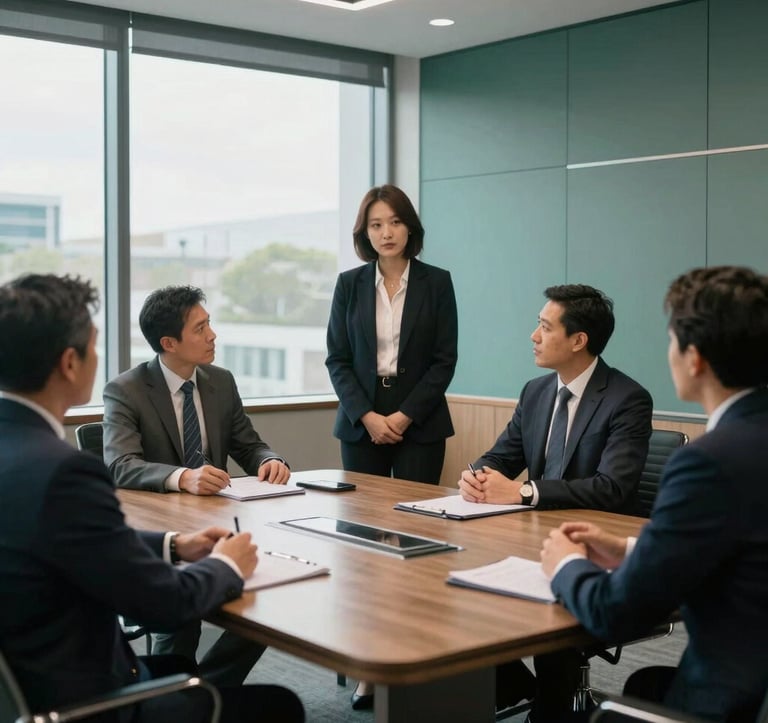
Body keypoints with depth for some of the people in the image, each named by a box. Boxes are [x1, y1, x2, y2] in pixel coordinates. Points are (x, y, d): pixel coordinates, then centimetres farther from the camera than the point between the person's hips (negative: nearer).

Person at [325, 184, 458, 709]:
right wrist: (367, 416, -9)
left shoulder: (436, 282, 2)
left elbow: (444, 359, -1)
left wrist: (406, 415, -11)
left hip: (419, 423, -1)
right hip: (362, 422, 2)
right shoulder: (349, 284, 6)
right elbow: (337, 359, 4)